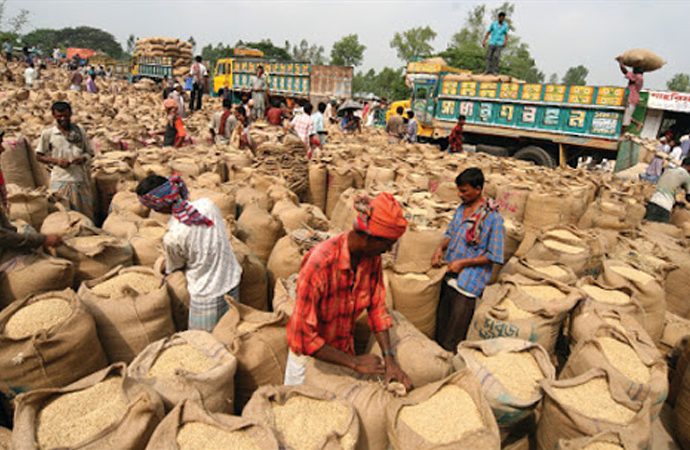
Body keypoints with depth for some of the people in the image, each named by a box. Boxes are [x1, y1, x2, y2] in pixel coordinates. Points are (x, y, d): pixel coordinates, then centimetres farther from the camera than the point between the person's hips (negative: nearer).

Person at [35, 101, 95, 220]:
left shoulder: (79, 130, 6)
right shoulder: (48, 133, 2)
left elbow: (90, 152, 12)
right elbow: (39, 156, 7)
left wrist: (83, 158, -10)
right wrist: (56, 160, -11)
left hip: (81, 178, 2)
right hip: (61, 180, -1)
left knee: (86, 213, 7)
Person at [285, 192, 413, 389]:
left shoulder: (372, 256, -15)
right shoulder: (319, 263, -34)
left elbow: (377, 308, -6)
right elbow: (302, 337, -30)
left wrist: (389, 359, -16)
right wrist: (354, 362, -24)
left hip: (344, 350, 5)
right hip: (311, 355, -5)